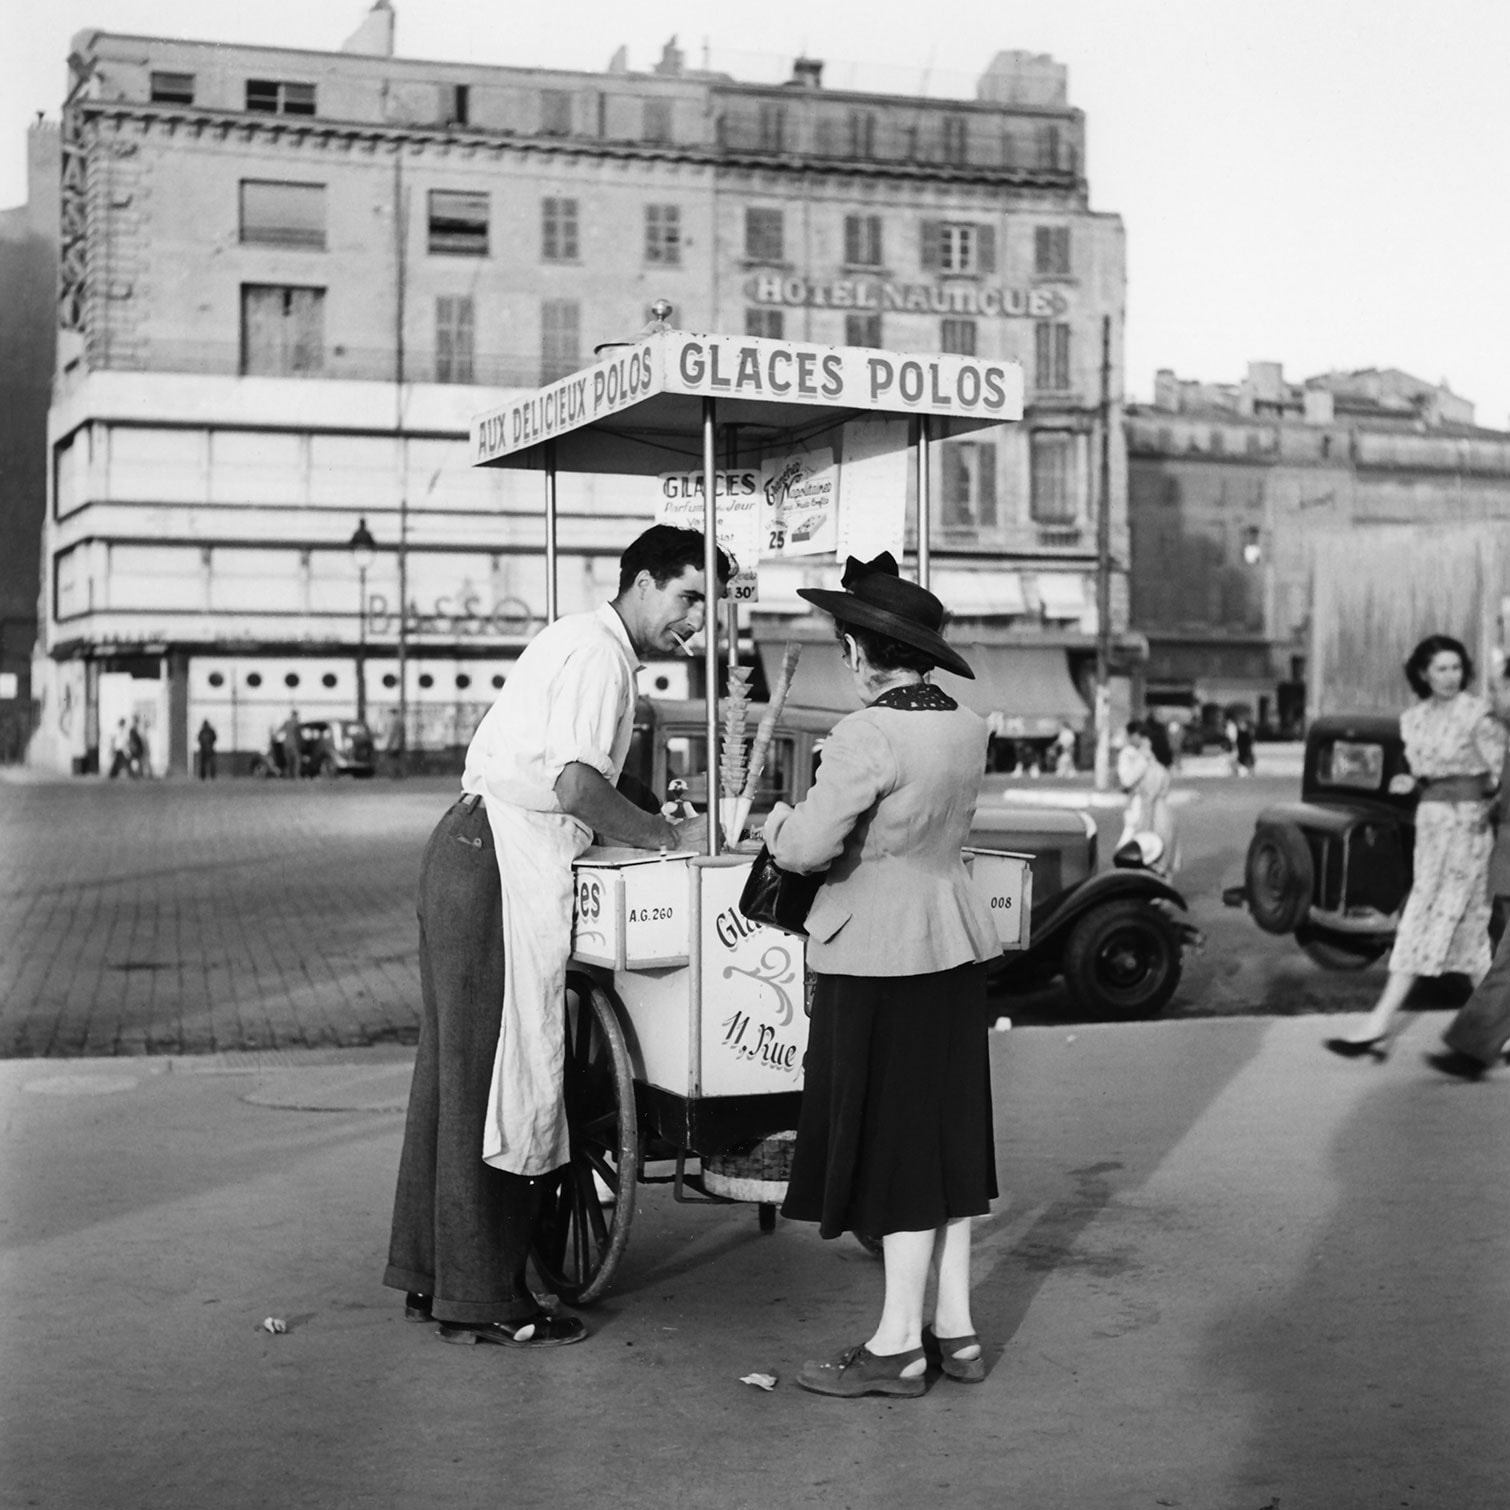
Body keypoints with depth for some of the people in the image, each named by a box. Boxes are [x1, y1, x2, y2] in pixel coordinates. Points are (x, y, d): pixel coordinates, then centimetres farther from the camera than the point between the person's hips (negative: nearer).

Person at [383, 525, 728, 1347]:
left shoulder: (575, 640, 21)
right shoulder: (600, 654, -11)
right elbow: (578, 788, -23)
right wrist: (671, 837, -10)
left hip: (465, 848, 11)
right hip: (499, 865, -11)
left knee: (454, 1068, 13)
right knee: (492, 1073, -6)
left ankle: (429, 1274, 22)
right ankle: (482, 1299, 0)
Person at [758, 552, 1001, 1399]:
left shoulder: (871, 734, -19)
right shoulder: (966, 727, 7)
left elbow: (807, 846, -19)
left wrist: (778, 820, 1)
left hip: (879, 955, -8)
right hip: (955, 944, 8)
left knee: (894, 1142, -1)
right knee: (948, 1133, 13)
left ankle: (898, 1346, 8)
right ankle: (956, 1330, 20)